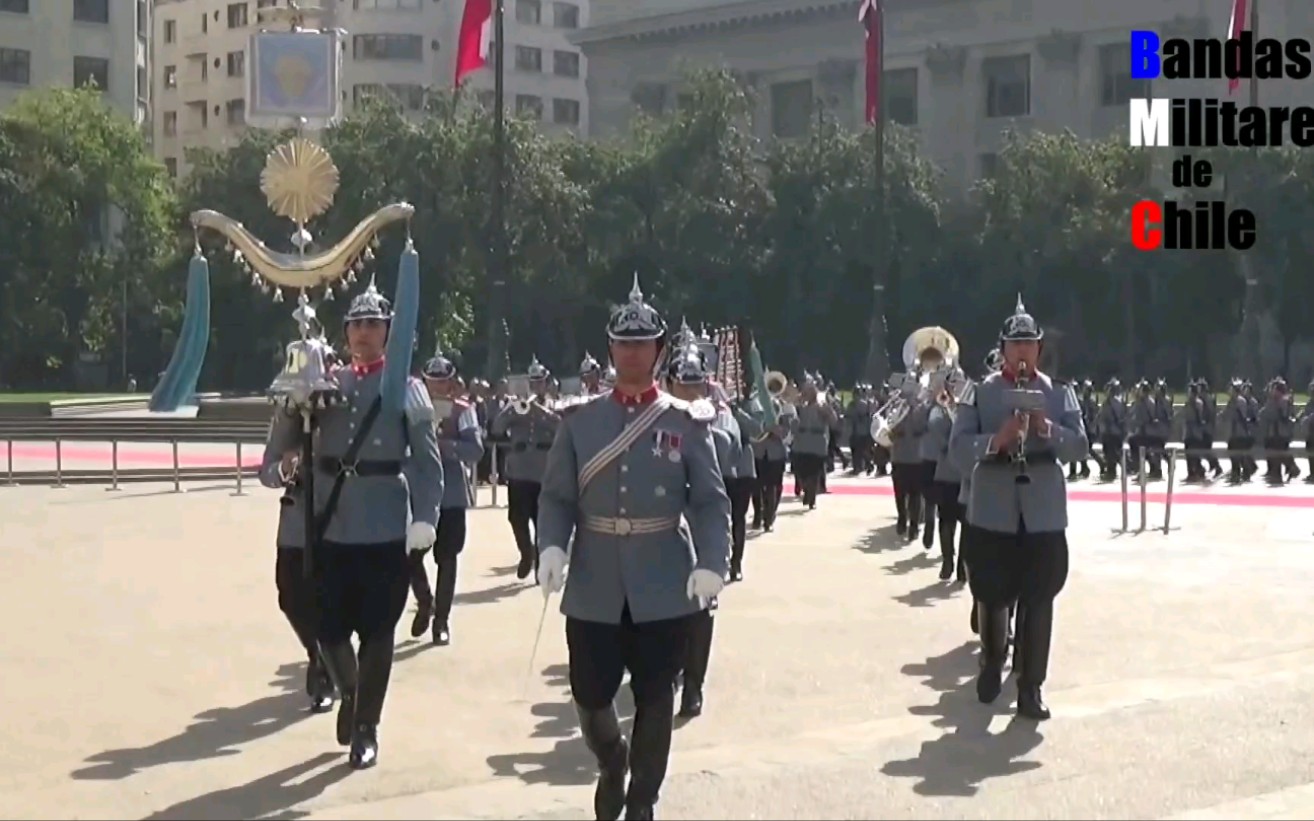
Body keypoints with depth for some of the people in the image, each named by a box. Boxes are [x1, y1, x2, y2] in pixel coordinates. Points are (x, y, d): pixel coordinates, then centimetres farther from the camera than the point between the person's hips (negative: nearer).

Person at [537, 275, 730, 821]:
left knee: (654, 701, 5)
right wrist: (551, 548, -15)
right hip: (594, 589, 1)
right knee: (590, 695, 6)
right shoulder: (580, 423, 5)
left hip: (664, 590, -1)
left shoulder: (688, 422, 1)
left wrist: (711, 563, -16)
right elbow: (556, 497, 3)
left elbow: (711, 503, -2)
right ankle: (611, 765, 37)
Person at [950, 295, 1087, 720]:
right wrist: (996, 440, -22)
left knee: (1038, 600, 1)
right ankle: (992, 664, 36)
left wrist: (1047, 428, -19)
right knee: (991, 594, 10)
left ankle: (1031, 686, 9)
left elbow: (1079, 446, -2)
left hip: (1044, 512, 1)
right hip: (993, 510, 0)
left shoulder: (1060, 394, 6)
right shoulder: (980, 393, 3)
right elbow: (959, 447, -5)